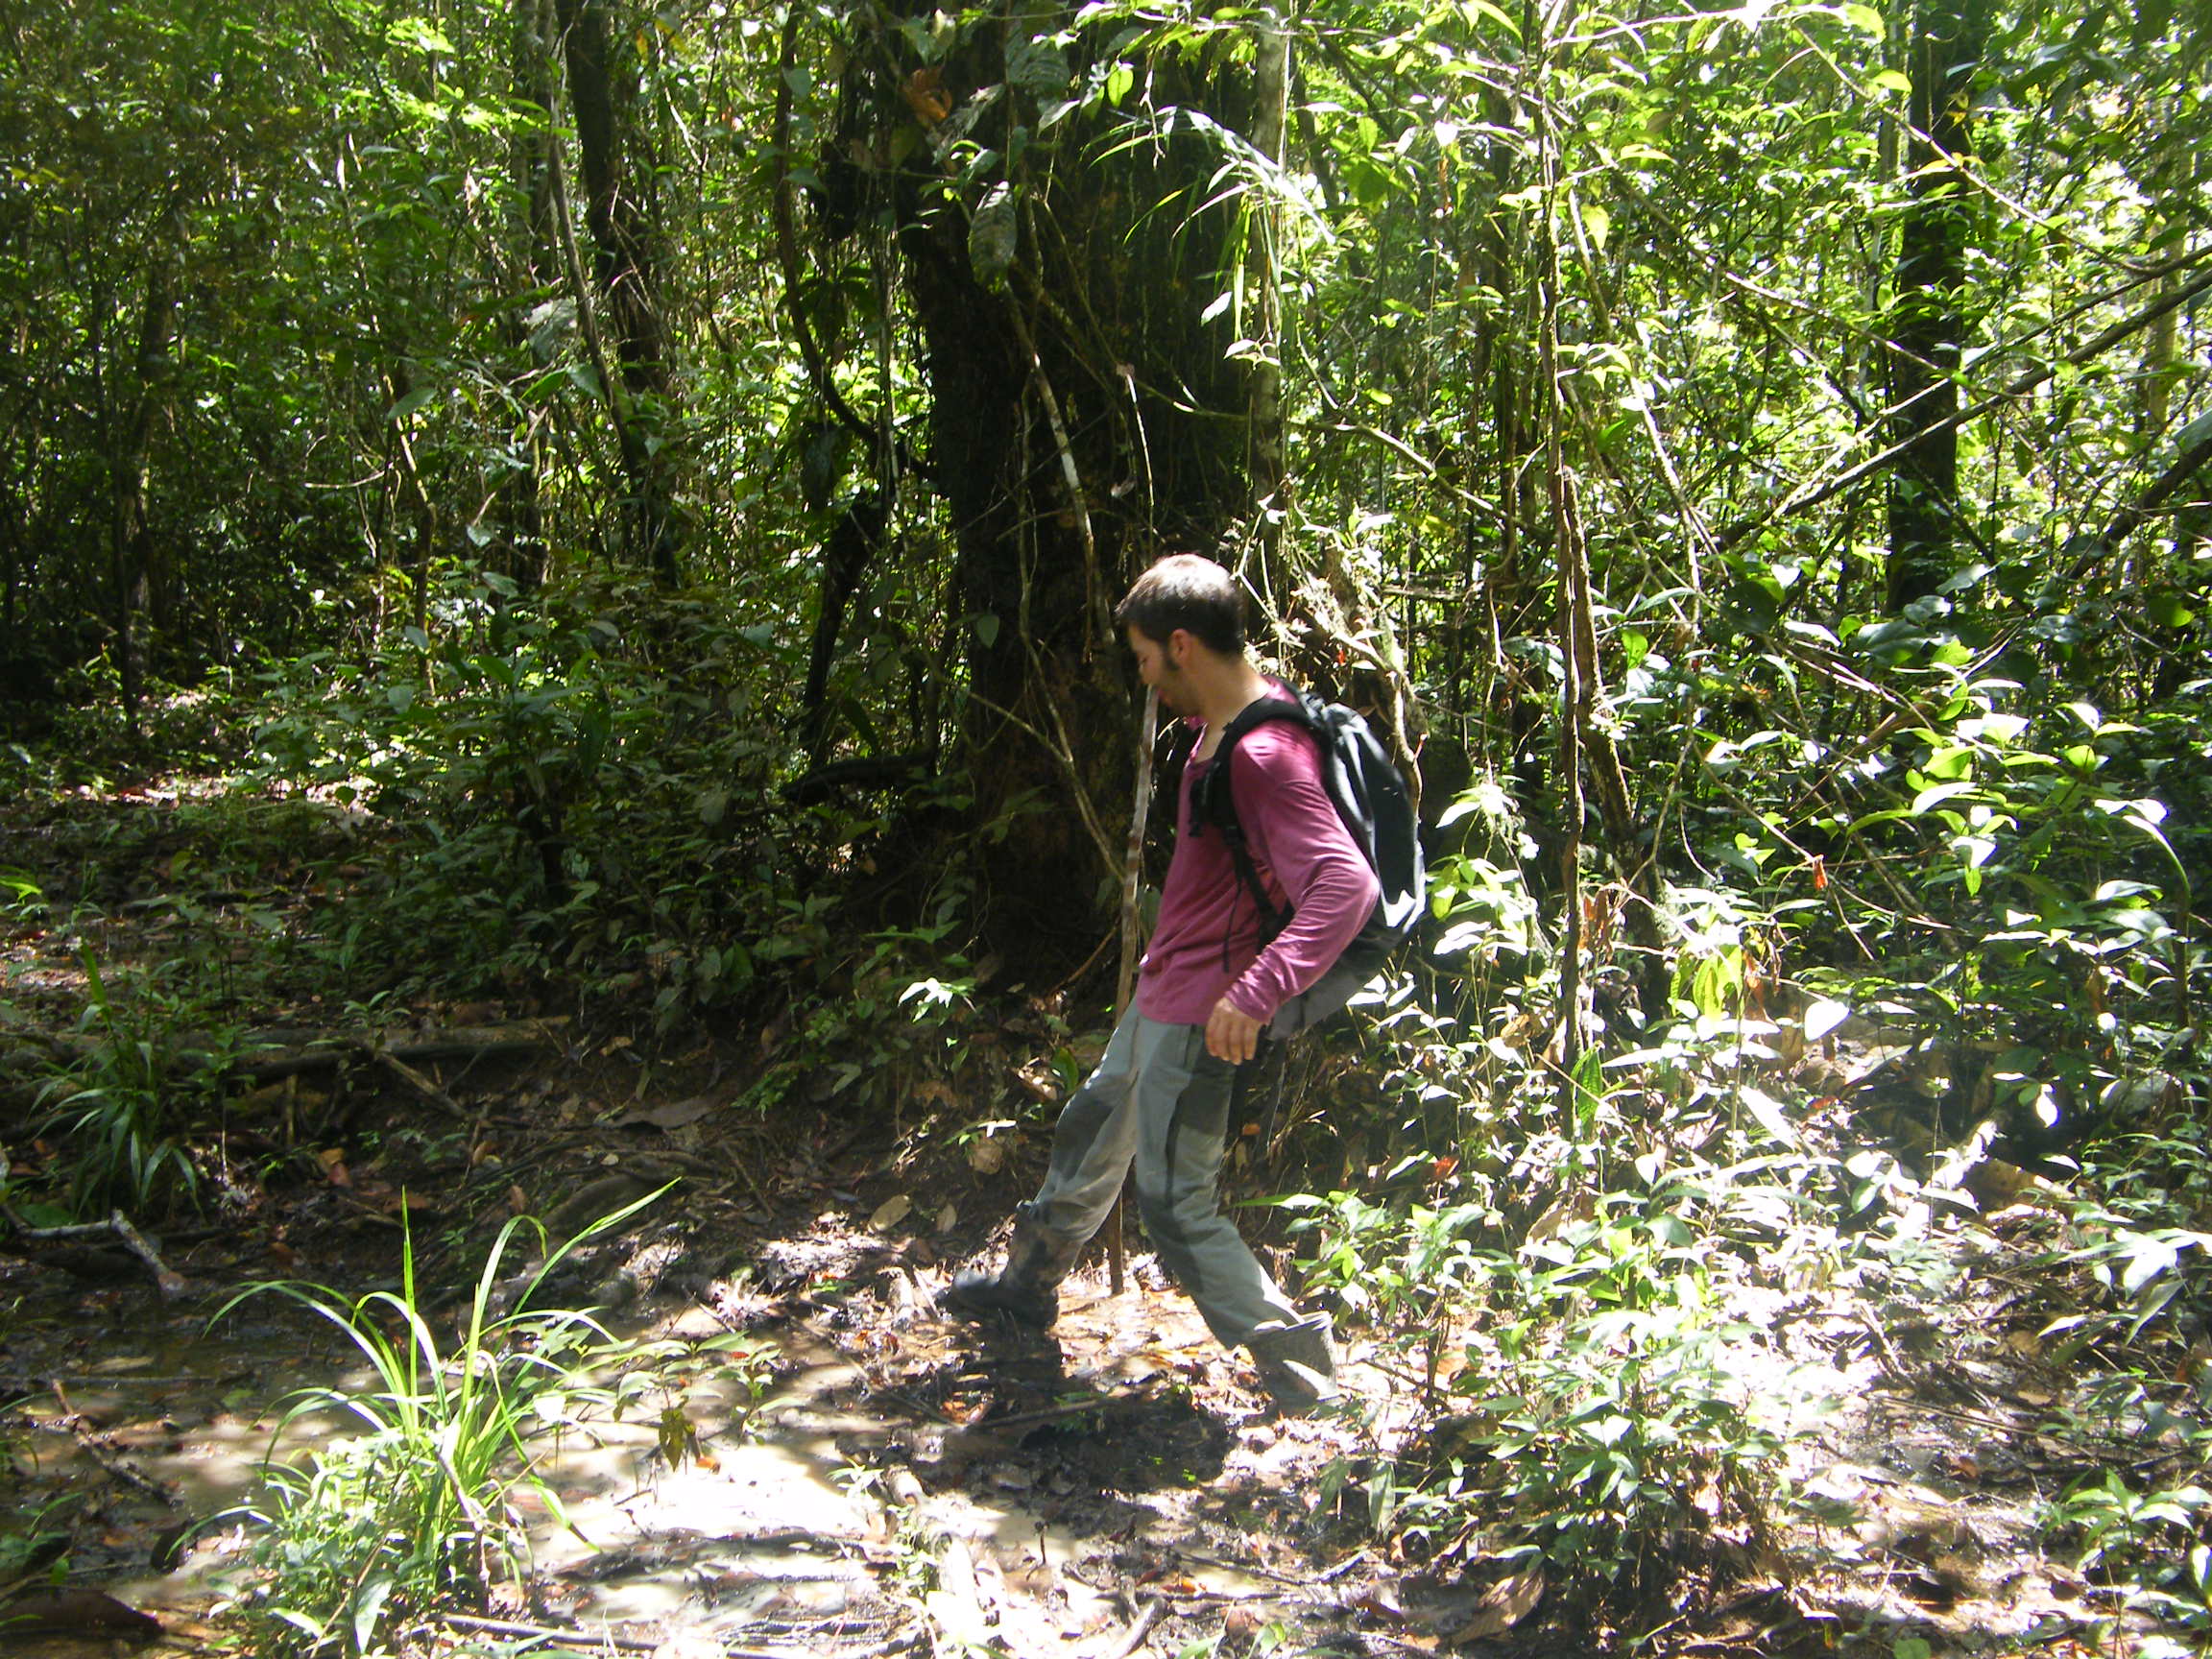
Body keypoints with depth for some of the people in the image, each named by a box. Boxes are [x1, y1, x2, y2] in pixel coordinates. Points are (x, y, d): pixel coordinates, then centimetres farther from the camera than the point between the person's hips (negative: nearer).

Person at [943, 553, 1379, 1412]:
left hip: (1199, 1016, -10)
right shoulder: (1224, 720, 2)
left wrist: (1255, 993, -42)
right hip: (1159, 993, 10)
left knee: (1178, 1204, -1)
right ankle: (1029, 1283, 48)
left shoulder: (1267, 755, -29)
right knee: (1090, 1135, 26)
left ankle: (1300, 1368, 12)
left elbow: (1348, 885, -39)